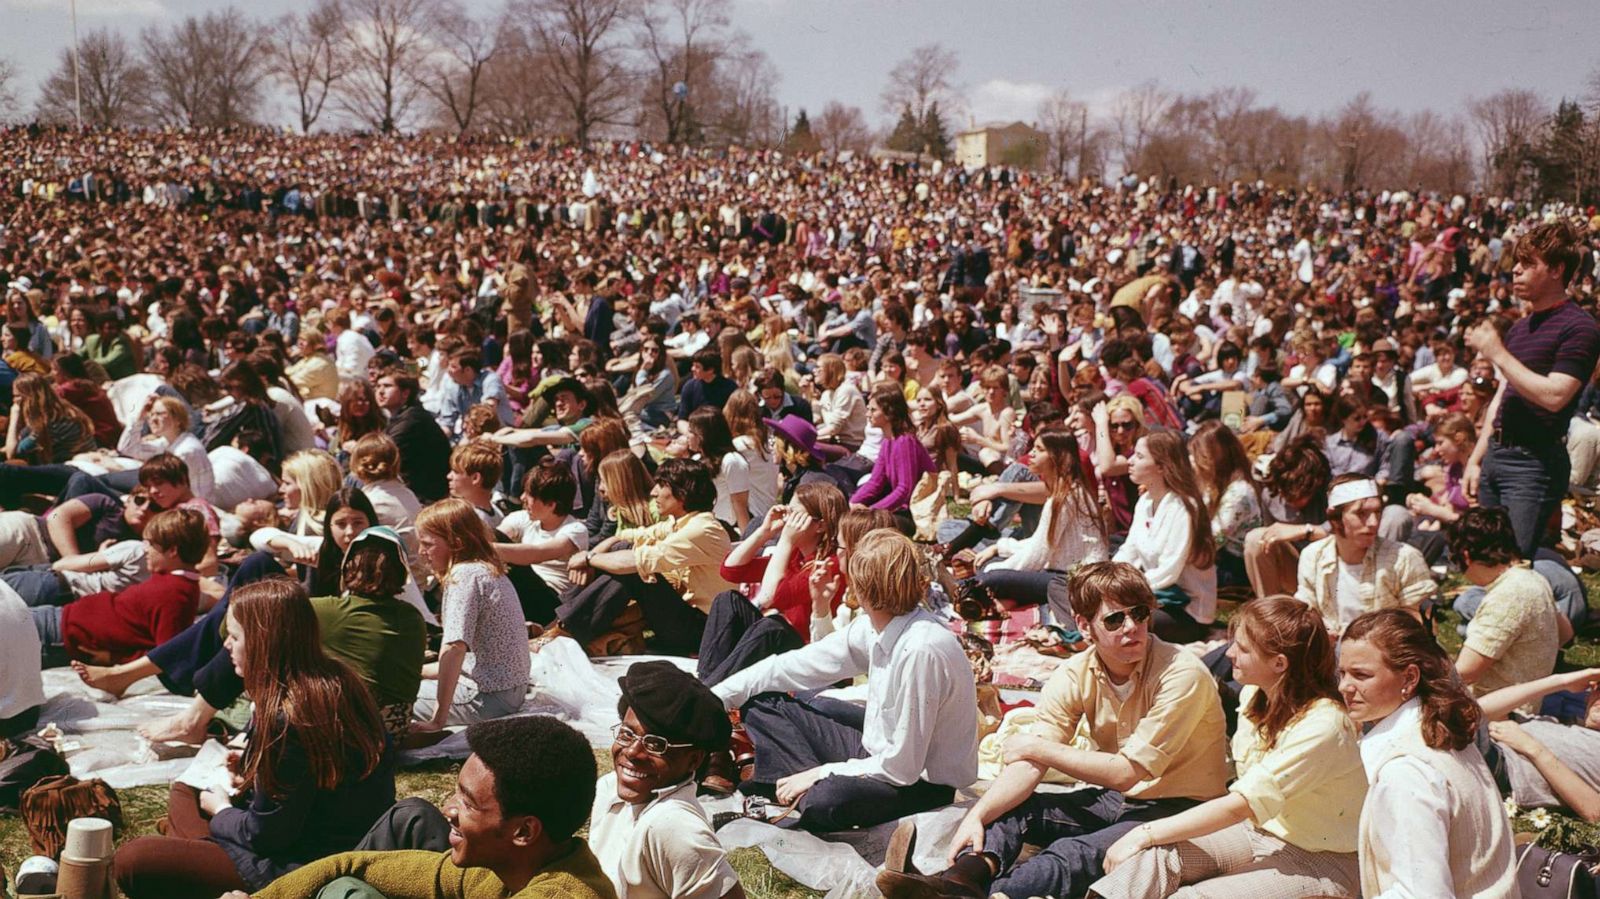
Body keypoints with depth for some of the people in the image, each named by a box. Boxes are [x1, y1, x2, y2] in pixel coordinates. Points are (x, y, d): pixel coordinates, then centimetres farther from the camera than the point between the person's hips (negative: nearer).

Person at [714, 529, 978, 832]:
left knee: (824, 802, -39)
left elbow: (901, 768, -26)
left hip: (925, 783, -9)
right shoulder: (874, 626, -4)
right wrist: (714, 698, 3)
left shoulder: (920, 651, -30)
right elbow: (796, 666, 5)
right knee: (762, 702, 7)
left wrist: (821, 773, -16)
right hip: (880, 749, 9)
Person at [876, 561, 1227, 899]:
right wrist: (977, 816, -31)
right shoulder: (1074, 676, -4)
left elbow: (1126, 772, -22)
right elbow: (1029, 766, -13)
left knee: (1073, 854, -33)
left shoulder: (1182, 674, -20)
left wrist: (1037, 747, -13)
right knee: (1007, 808, -12)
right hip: (1113, 800, 6)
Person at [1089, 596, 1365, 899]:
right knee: (1153, 854, -20)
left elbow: (1237, 805, -25)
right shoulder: (1255, 695, 1)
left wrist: (1145, 834, -22)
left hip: (1320, 862, -7)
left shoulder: (1322, 725, -25)